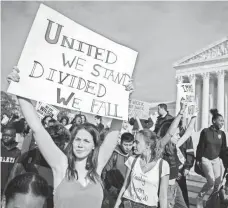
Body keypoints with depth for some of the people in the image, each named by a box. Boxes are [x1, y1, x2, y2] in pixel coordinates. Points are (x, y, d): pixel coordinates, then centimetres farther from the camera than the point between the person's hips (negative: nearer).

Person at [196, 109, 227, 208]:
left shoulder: (222, 134, 1)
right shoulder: (205, 131, -10)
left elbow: (224, 149, 8)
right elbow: (200, 146, -5)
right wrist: (198, 160, -3)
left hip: (217, 159, 4)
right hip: (205, 159, -4)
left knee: (217, 183, 2)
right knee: (211, 181, -18)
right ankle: (200, 197, 5)